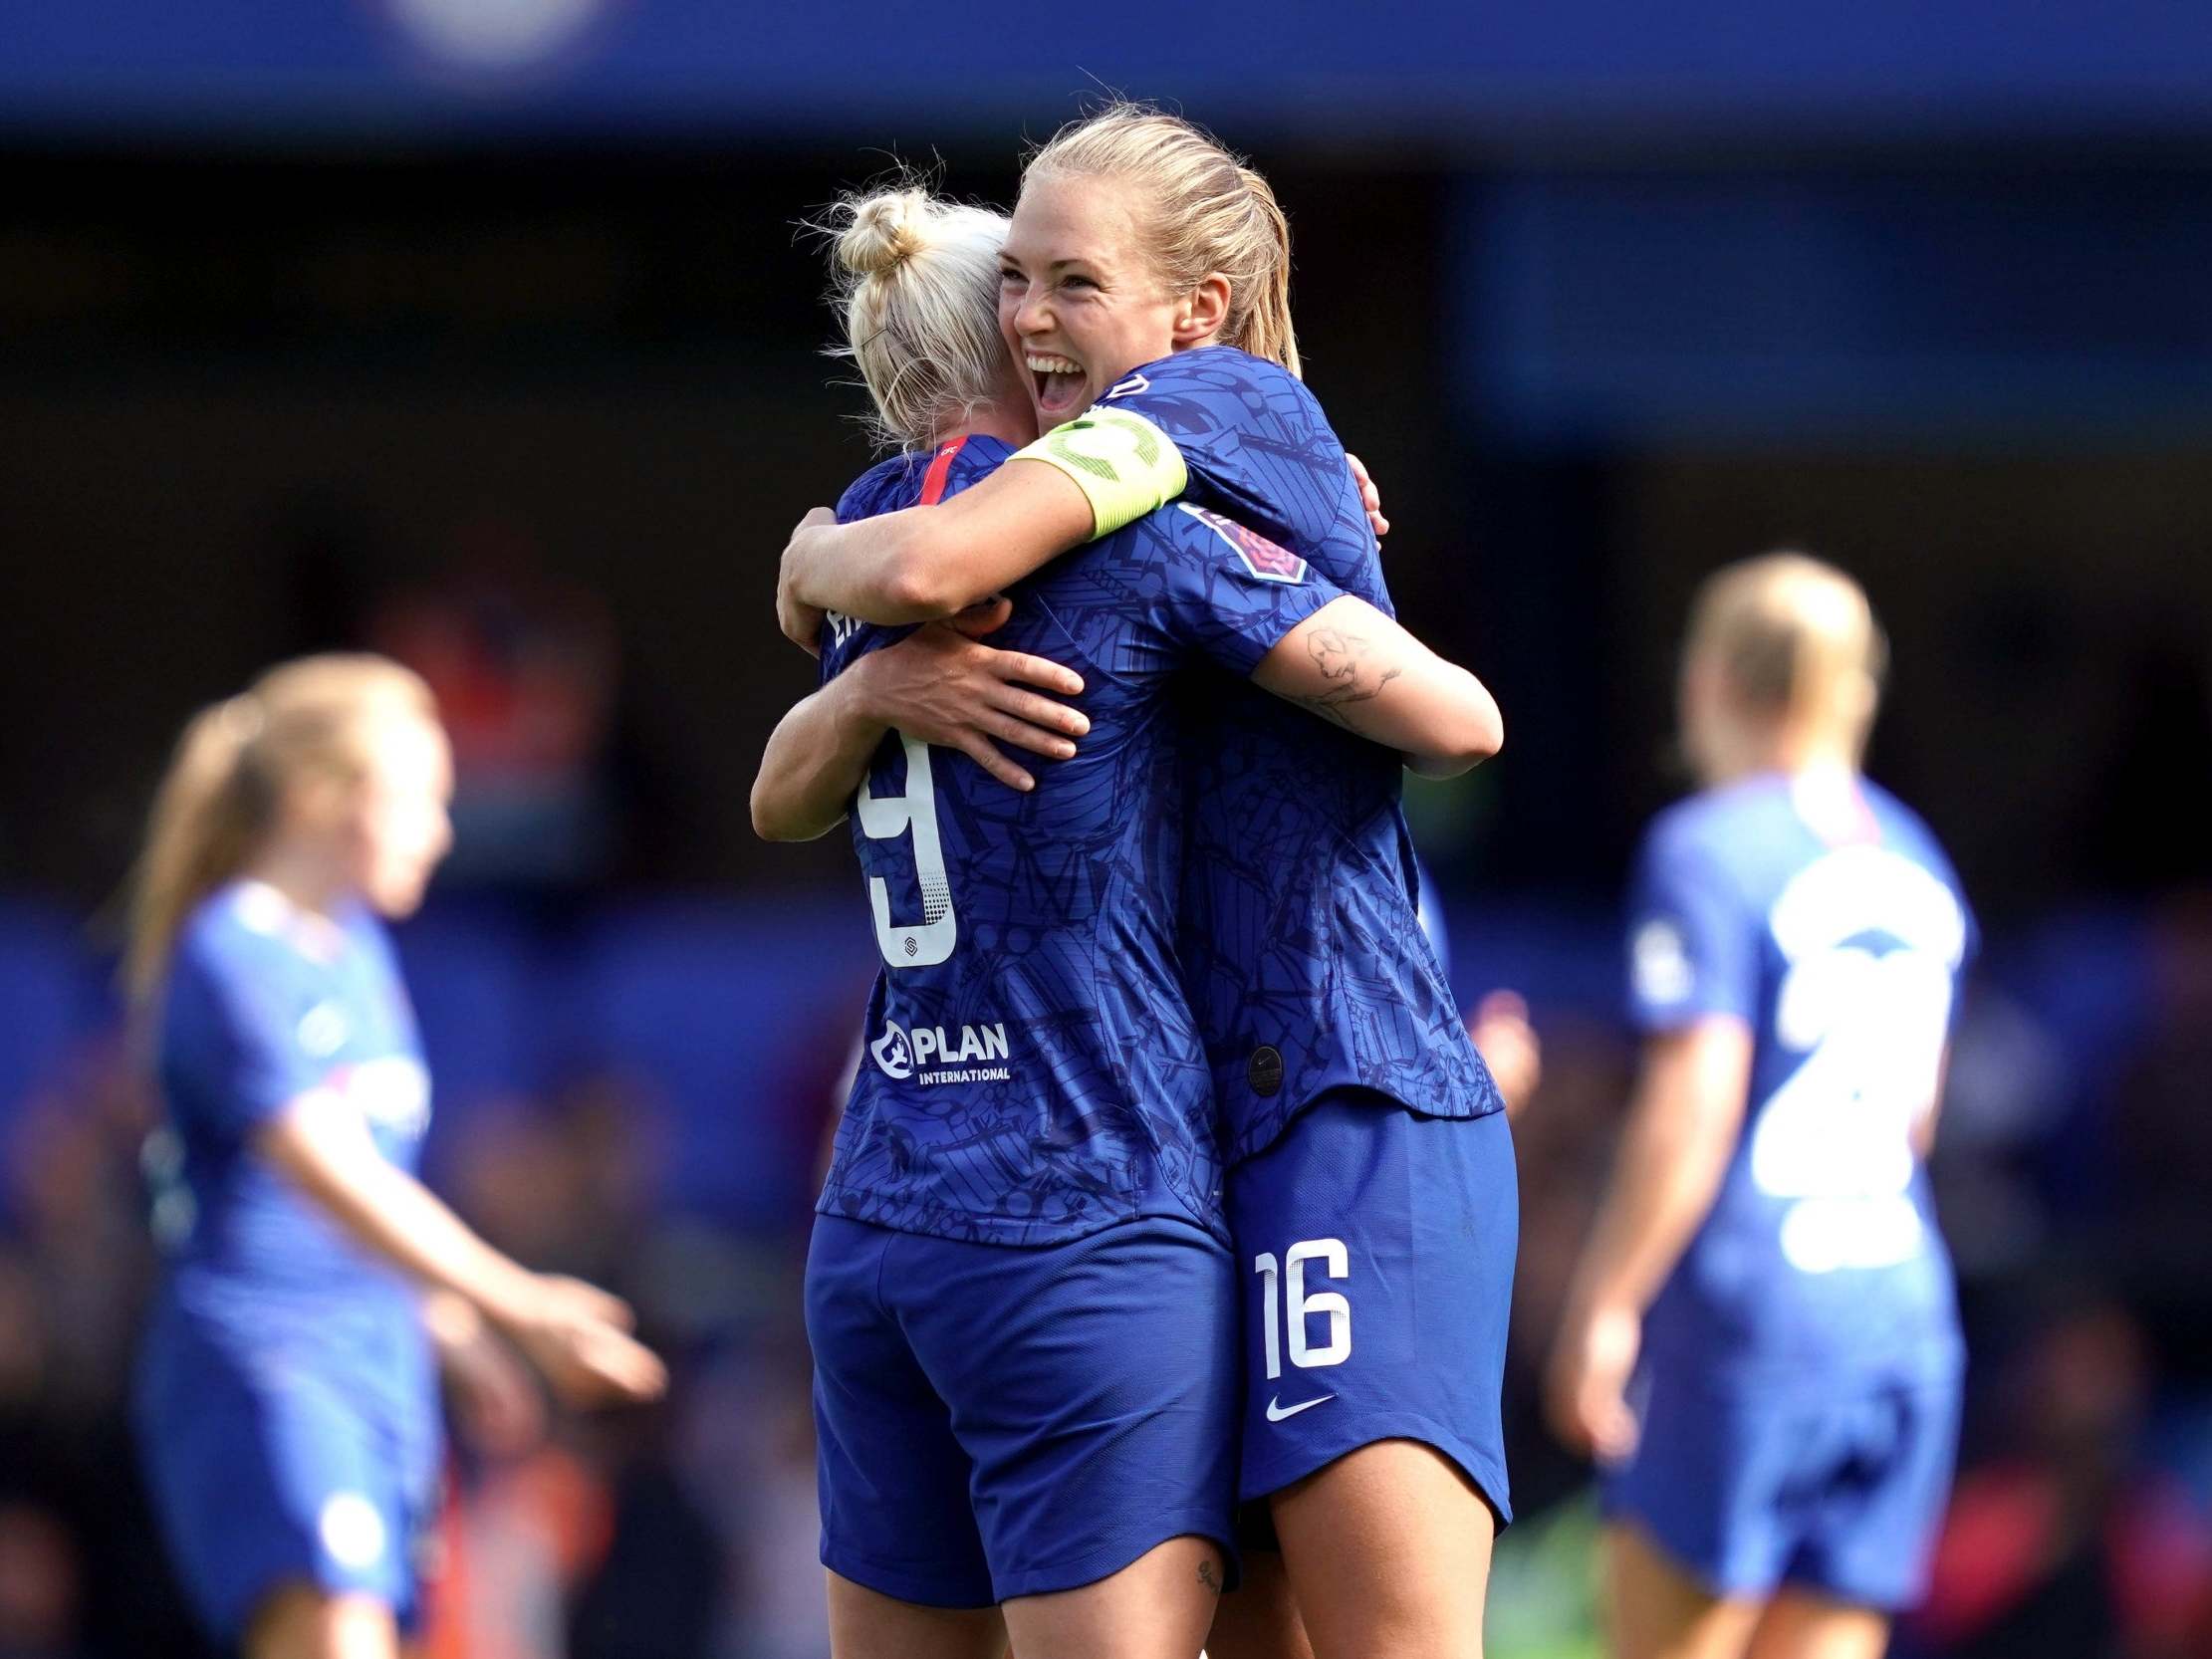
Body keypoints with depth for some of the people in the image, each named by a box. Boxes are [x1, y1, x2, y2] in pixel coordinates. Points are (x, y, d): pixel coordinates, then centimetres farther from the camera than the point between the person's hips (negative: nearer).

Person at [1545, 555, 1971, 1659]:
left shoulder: (1710, 851, -8)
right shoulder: (1914, 862, 16)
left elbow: (1693, 1102, -15)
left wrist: (1603, 1304, -12)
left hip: (1748, 1297, -7)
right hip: (1901, 1307, 7)